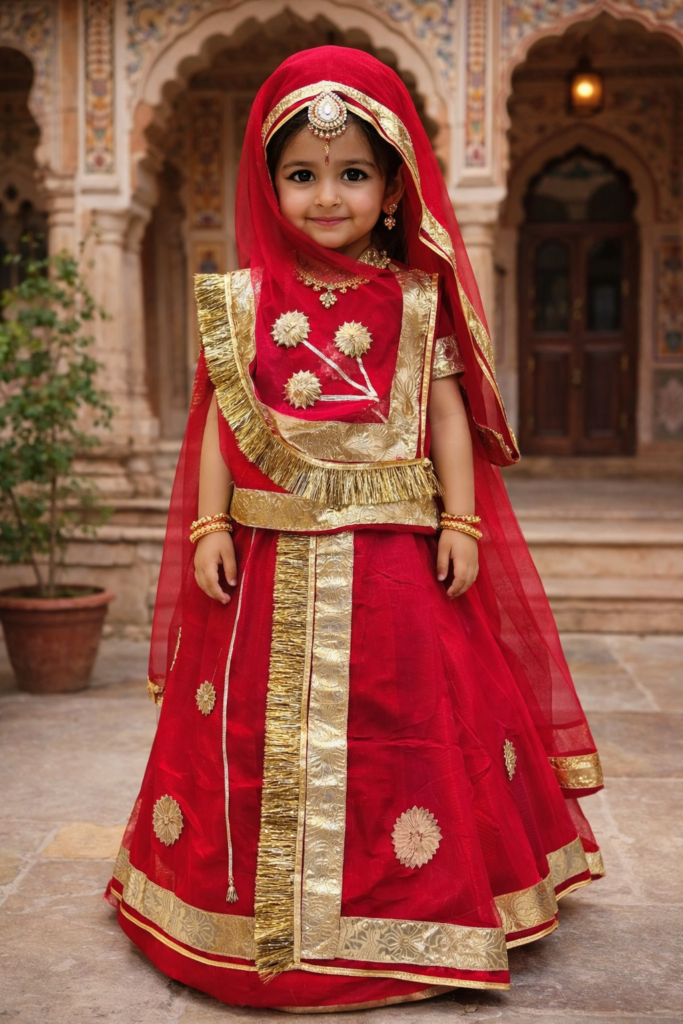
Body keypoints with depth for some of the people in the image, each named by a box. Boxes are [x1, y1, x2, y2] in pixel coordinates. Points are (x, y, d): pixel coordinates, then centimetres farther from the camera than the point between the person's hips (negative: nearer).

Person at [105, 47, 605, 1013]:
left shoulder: (417, 299, 3)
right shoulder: (244, 301, 5)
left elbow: (449, 414, 4)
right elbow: (220, 421, 6)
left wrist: (461, 523, -3)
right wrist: (209, 525, -1)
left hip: (394, 557, -1)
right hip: (271, 560, 1)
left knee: (413, 725, 4)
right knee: (259, 733, 8)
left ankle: (400, 912, 24)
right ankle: (255, 915, 27)